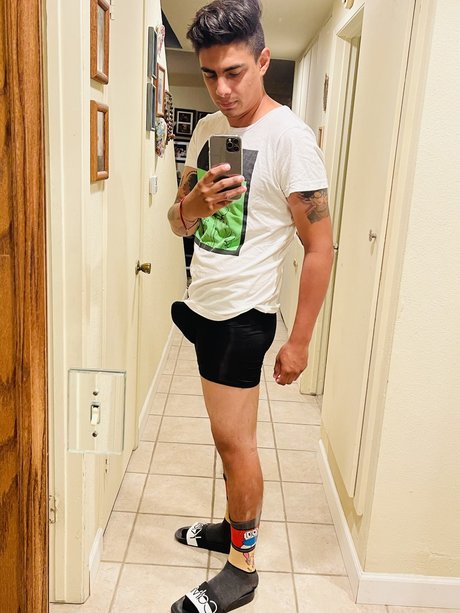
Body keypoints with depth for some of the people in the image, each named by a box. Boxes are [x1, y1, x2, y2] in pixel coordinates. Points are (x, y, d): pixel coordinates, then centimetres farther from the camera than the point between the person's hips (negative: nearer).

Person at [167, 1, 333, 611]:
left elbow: (320, 246, -15)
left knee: (232, 437, 2)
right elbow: (178, 223, 9)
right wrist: (194, 203, -16)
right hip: (205, 305, 7)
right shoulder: (207, 130, 7)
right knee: (232, 433, 17)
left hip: (243, 312, -6)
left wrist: (299, 341, -15)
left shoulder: (289, 137, -15)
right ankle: (237, 525, 36)